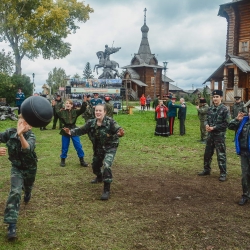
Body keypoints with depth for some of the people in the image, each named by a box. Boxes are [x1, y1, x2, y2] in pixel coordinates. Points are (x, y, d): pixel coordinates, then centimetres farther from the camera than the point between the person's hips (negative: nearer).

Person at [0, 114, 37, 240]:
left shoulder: (31, 136, -29)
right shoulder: (10, 132, -18)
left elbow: (27, 148, -51)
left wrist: (20, 135, -67)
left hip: (30, 168, 0)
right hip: (16, 167, 0)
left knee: (27, 187, 26)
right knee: (15, 192, -19)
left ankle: (27, 194, 67)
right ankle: (12, 224, -18)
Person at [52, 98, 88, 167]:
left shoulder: (75, 112, -1)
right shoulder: (62, 112, -3)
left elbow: (82, 110, -10)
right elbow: (56, 112, -13)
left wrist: (84, 102, -21)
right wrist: (54, 106, -23)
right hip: (65, 130, -1)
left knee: (78, 146, 3)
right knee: (64, 147, 9)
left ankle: (82, 160, 15)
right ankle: (63, 160, 27)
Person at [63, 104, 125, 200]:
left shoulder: (110, 122, -25)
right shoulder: (91, 123, -10)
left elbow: (118, 130, -32)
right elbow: (81, 130, -6)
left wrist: (120, 133, -56)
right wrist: (71, 132, -23)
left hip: (110, 148, -6)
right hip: (98, 148, 6)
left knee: (106, 166, -25)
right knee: (95, 165, 24)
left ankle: (106, 190, -13)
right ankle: (99, 177, 59)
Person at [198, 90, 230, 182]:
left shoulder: (224, 109, -10)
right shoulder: (210, 108, 7)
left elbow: (225, 124, -13)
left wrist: (213, 128, -18)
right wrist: (207, 125, -9)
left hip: (220, 135, -6)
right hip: (210, 134, 6)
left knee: (221, 155, 0)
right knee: (207, 153, 15)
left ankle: (223, 173, 10)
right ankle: (207, 170, 31)